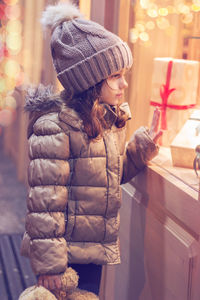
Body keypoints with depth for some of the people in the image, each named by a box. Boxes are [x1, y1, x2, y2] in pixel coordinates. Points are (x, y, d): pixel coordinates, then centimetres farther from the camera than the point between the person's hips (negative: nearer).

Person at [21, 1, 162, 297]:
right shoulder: (56, 126, -21)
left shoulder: (112, 119, 5)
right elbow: (45, 200, -22)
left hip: (96, 249, 8)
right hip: (67, 252, -7)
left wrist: (143, 145, 2)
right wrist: (48, 263, -20)